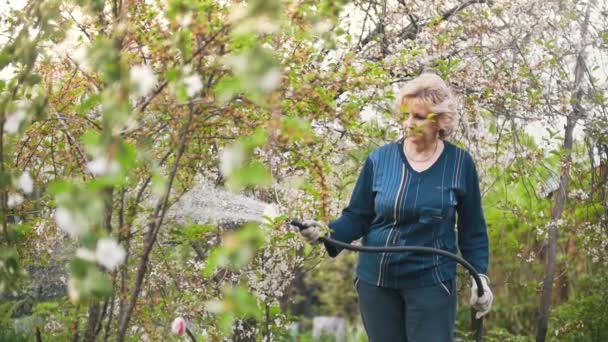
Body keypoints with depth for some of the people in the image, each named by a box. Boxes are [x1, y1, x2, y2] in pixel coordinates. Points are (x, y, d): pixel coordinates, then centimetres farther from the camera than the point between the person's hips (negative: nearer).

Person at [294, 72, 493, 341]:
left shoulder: (460, 163, -3)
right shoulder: (380, 159, -2)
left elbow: (472, 229, 3)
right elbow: (357, 217, 2)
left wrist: (480, 276, -4)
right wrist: (327, 232, -17)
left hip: (431, 283, -2)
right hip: (375, 280, 2)